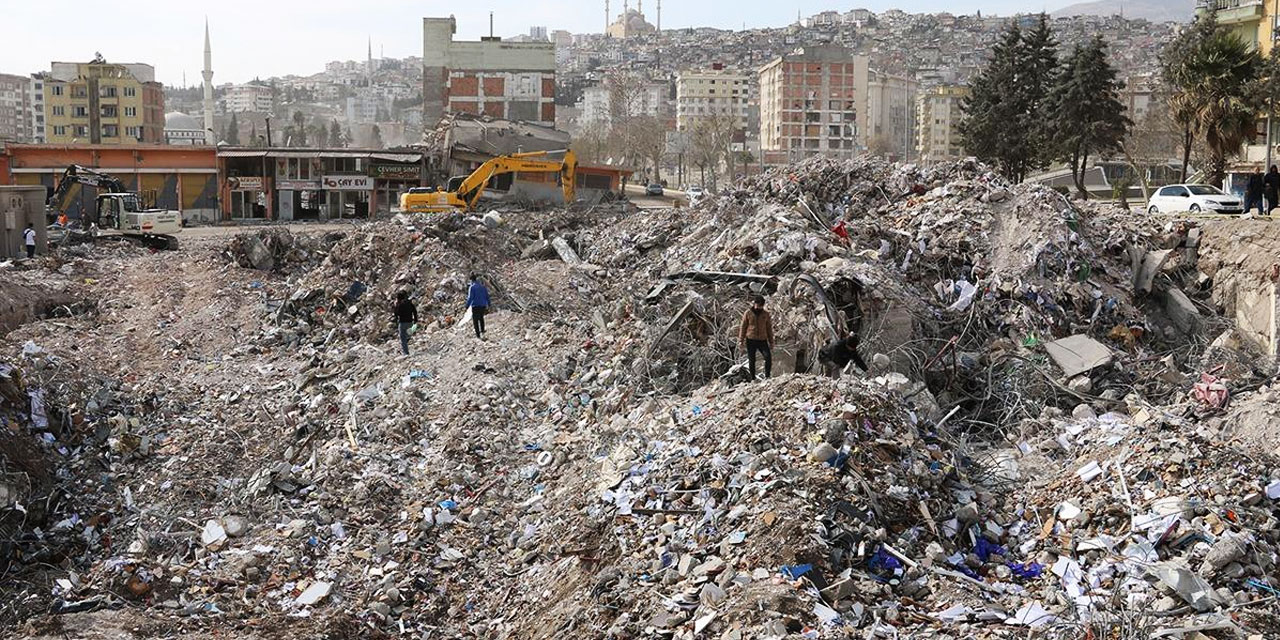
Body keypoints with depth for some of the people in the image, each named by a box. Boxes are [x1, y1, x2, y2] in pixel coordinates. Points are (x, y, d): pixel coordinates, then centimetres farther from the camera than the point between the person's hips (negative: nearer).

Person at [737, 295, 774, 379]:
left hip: (762, 340, 1)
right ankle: (753, 378, 16)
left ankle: (767, 376, -4)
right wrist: (741, 341, 0)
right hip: (751, 341, -1)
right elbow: (743, 327, 4)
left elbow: (769, 329, 12)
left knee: (768, 357, -16)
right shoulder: (748, 313, 0)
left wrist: (771, 342, 11)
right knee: (751, 360, 4)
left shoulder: (766, 314, 5)